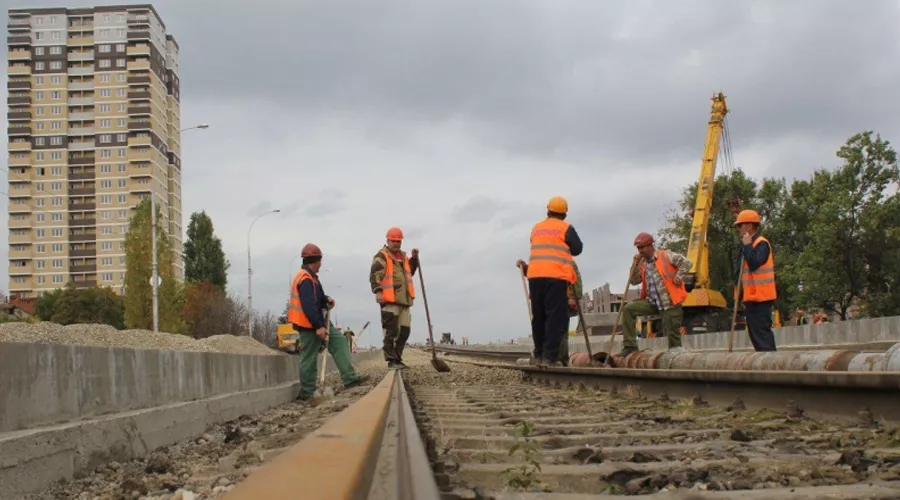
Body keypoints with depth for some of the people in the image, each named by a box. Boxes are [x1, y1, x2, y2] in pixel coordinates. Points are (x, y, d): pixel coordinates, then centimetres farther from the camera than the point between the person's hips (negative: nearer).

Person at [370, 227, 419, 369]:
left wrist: (414, 258, 19)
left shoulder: (403, 256, 21)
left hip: (404, 300, 8)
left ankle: (397, 358, 18)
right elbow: (374, 275, -14)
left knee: (404, 331, 10)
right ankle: (392, 360, -6)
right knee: (391, 332, -7)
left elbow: (410, 272, 33)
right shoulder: (381, 256, -4)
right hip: (389, 300, -8)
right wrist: (378, 291, -27)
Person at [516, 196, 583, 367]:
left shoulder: (536, 228, 15)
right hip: (556, 277, -5)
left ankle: (539, 354, 17)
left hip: (535, 276, 5)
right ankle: (550, 356, -11)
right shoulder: (566, 228, 1)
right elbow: (577, 249, 6)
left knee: (538, 317, 12)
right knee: (556, 317, -4)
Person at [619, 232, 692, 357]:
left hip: (670, 302, -5)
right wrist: (635, 264, 2)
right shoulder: (642, 264, 14)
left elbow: (686, 263, -6)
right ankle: (630, 346, -10)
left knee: (672, 334, -4)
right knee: (628, 309, -11)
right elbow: (634, 281, 11)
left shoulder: (666, 256, -3)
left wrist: (678, 277, -14)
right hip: (652, 302, 6)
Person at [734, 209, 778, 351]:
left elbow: (754, 264, -28)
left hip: (760, 297, -10)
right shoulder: (750, 244, 17)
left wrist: (747, 245, -18)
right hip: (752, 297, 10)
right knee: (755, 333, 12)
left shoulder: (761, 243, -13)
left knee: (762, 332, -12)